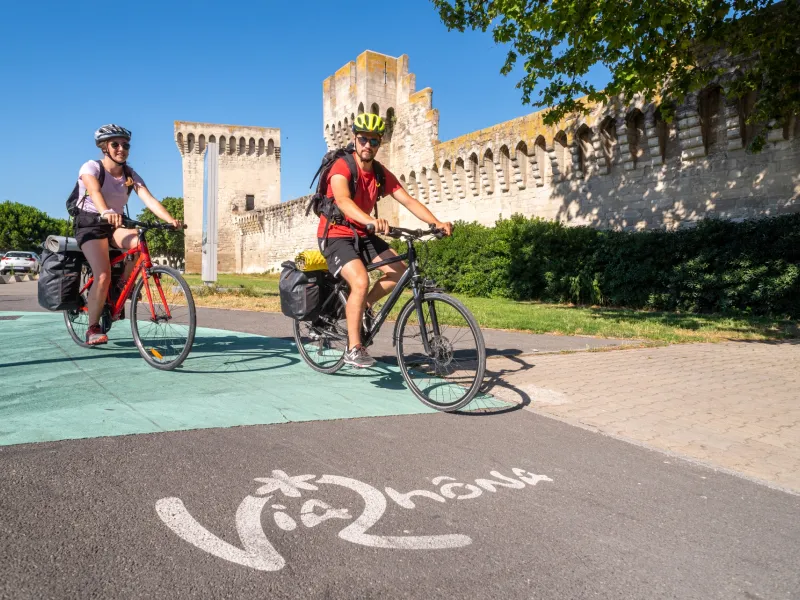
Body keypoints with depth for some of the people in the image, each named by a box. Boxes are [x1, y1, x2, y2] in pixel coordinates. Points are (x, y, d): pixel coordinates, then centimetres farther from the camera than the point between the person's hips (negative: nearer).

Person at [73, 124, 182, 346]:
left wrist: (171, 220, -35)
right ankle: (92, 328, -9)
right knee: (103, 276, -24)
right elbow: (94, 192, -33)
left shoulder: (131, 175, 0)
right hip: (91, 223, -4)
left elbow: (149, 200, -16)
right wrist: (106, 212, -56)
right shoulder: (91, 167, -12)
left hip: (116, 225, 4)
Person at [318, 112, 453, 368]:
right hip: (335, 235, -6)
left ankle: (365, 306, 15)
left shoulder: (382, 174, 0)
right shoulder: (341, 167, -19)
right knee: (361, 282, -27)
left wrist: (437, 223, -23)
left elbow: (409, 201, -7)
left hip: (362, 235, 6)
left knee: (399, 271, -10)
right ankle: (353, 349, -16)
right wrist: (372, 221, -56)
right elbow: (342, 200, -38)